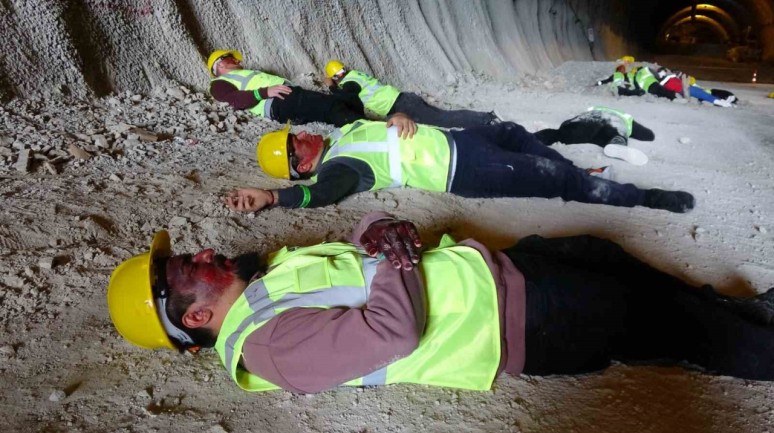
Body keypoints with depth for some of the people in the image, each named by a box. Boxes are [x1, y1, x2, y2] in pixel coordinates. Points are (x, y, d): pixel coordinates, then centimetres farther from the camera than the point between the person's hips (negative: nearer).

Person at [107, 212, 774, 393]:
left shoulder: (264, 275, 6)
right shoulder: (267, 345, -21)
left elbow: (363, 245, 12)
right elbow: (396, 329, -32)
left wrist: (381, 230, -9)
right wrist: (394, 256, -16)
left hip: (490, 267, 8)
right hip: (518, 322, -8)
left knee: (603, 255, 19)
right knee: (655, 321, 2)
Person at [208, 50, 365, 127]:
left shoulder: (246, 74, 41)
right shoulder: (219, 84, 15)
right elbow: (237, 100, -7)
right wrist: (266, 92, -22)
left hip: (292, 92, 9)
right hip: (277, 103, -9)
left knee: (347, 99, -9)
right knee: (331, 106, -29)